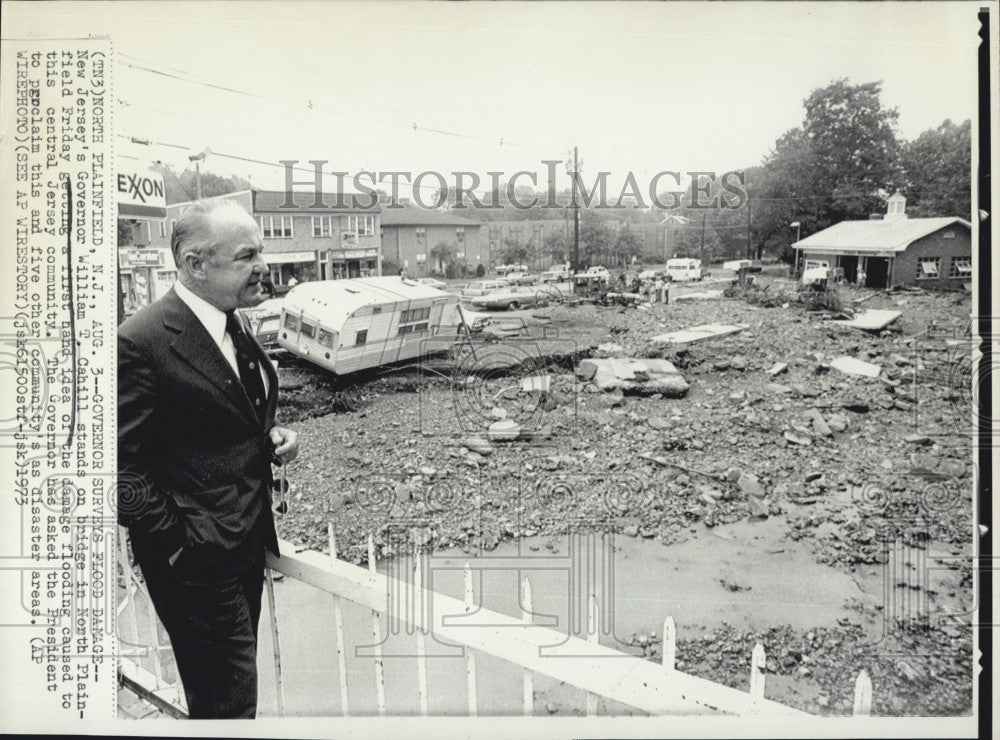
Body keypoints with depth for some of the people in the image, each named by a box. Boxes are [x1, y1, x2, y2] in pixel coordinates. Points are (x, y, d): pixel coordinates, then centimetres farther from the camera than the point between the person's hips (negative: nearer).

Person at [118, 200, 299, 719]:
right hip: (197, 560, -8)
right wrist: (180, 544, -18)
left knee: (233, 684, 21)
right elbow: (123, 471, -19)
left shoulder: (231, 324, 7)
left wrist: (271, 435, 1)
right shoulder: (142, 343, -21)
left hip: (247, 543, 8)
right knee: (229, 701, 3)